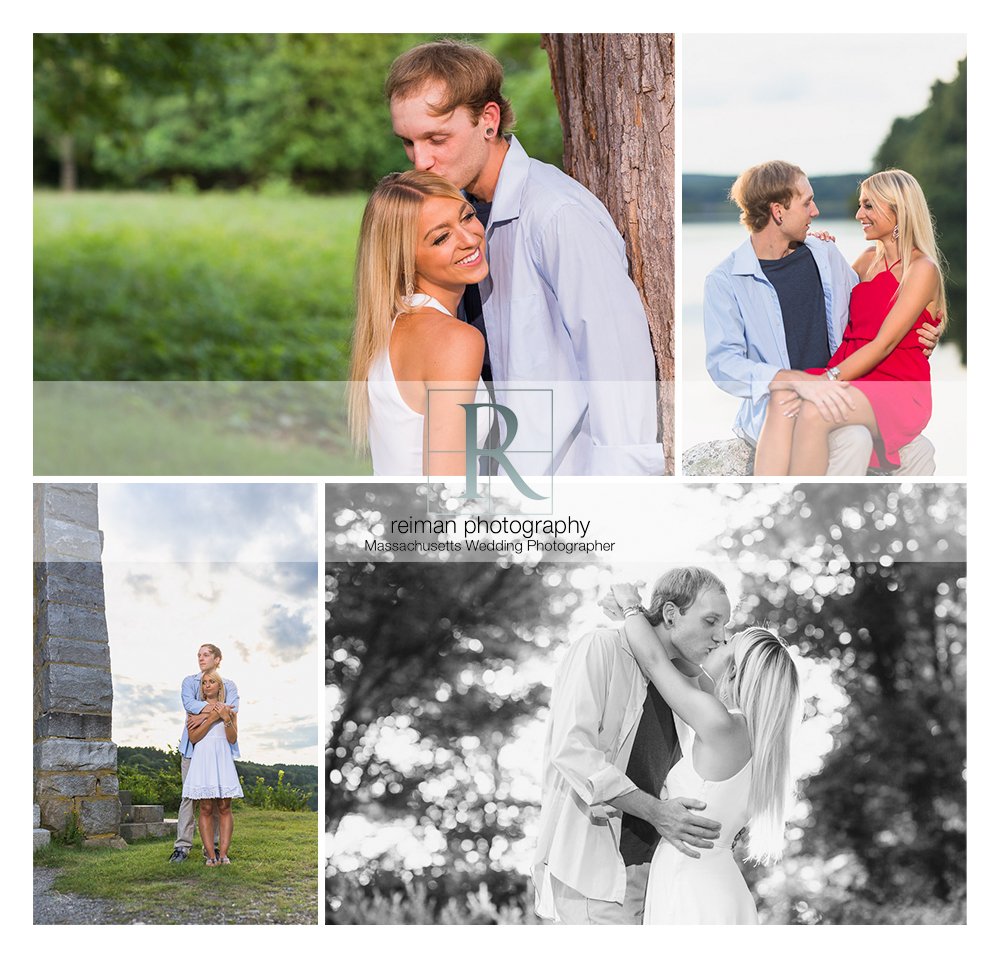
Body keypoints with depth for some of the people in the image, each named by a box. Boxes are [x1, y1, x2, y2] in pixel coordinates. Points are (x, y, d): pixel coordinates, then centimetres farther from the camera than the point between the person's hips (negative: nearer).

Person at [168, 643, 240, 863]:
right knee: (189, 795, -6)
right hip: (193, 744, 0)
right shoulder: (189, 682, 15)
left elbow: (232, 710, -4)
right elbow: (188, 702, -6)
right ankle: (182, 846, -6)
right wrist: (209, 708, -21)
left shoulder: (228, 685, 14)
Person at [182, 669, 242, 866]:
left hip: (223, 760, 2)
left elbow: (232, 739, 6)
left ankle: (223, 854, -7)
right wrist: (211, 719, -8)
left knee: (224, 807, -5)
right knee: (206, 809, -7)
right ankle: (210, 855, -9)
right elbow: (193, 737, -2)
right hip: (203, 759, -2)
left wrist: (226, 719, -7)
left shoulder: (228, 709, 13)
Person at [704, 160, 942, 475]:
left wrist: (917, 336, 8)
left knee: (919, 449, -15)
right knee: (853, 441, -33)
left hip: (834, 395, 6)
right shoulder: (724, 280, -5)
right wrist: (798, 382, -32)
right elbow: (722, 363, -17)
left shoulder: (825, 255, 12)